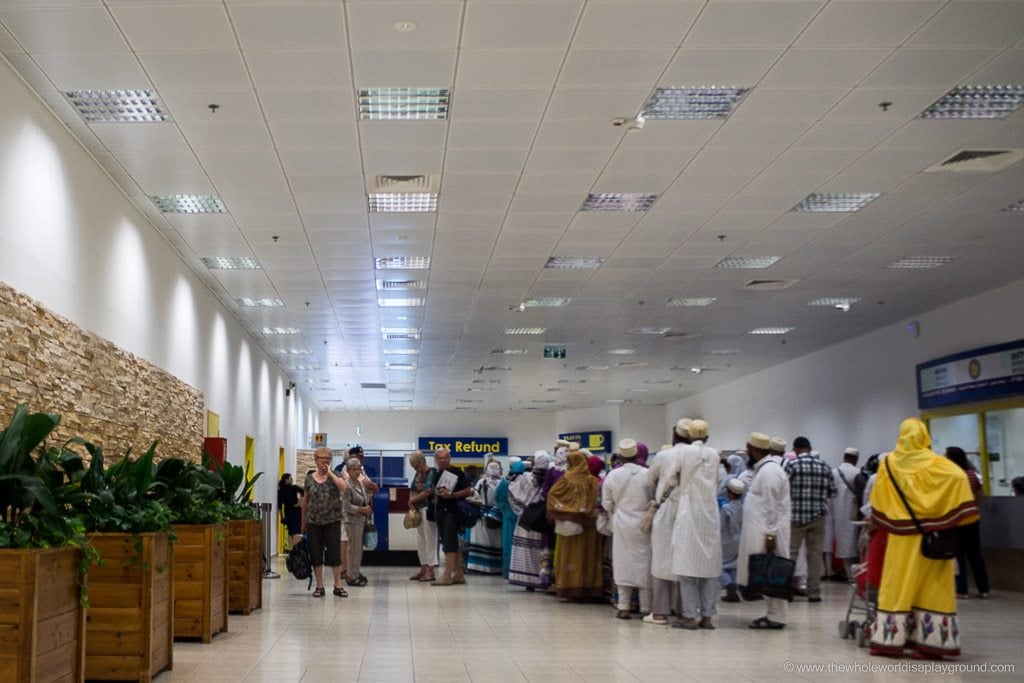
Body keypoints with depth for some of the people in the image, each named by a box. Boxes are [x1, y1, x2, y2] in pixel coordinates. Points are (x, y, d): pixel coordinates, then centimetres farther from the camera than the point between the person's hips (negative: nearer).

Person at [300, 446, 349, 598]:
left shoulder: (334, 476, 1)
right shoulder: (310, 478, 5)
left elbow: (344, 487, -21)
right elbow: (305, 500, 11)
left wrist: (330, 473, -14)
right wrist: (303, 521, 12)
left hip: (332, 521, -2)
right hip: (314, 522, 2)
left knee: (335, 553, -1)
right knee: (316, 554, 4)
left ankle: (338, 586, 7)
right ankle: (319, 586, 14)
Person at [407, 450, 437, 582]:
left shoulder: (432, 473, -11)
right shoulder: (417, 474, 14)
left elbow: (428, 491, -18)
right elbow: (412, 490, 15)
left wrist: (413, 499, -9)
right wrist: (411, 500, -5)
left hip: (428, 510, -9)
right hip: (418, 510, 9)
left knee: (429, 540, -6)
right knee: (420, 541, 11)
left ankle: (430, 571, -3)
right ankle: (423, 568, 18)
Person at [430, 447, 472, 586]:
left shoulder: (457, 473, -7)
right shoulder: (437, 474, 15)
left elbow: (468, 491, -12)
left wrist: (451, 495, -21)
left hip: (452, 512, -8)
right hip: (440, 512, 8)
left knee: (449, 544, -11)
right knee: (453, 545, 11)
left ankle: (447, 576, -13)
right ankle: (459, 574, 15)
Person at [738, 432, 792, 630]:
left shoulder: (769, 471, -16)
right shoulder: (764, 468, 16)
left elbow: (772, 507, -19)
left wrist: (770, 534, -20)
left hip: (767, 532, -10)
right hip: (761, 531, 10)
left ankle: (775, 617, -2)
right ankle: (772, 614, 16)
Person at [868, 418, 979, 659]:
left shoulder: (889, 463, 2)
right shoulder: (935, 463, -5)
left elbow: (878, 500, 9)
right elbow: (960, 478, -19)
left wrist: (876, 522, 23)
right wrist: (960, 516, -11)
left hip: (900, 536, 2)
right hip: (931, 536, -2)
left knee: (898, 586, 8)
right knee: (931, 588, 4)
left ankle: (889, 639, 7)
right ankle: (928, 642, 1)